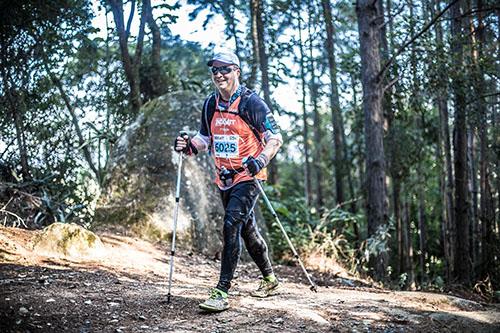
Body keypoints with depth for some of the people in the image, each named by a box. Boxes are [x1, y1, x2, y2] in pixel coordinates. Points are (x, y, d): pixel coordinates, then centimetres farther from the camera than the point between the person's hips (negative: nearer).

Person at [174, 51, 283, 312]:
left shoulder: (251, 102, -12)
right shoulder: (210, 105, 8)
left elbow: (275, 138, -13)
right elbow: (206, 138, 17)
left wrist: (261, 159, -31)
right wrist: (189, 146, -4)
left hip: (247, 177, -7)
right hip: (224, 178, 7)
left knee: (231, 226, -19)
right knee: (246, 229, 16)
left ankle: (222, 292, -17)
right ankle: (270, 279, 34)